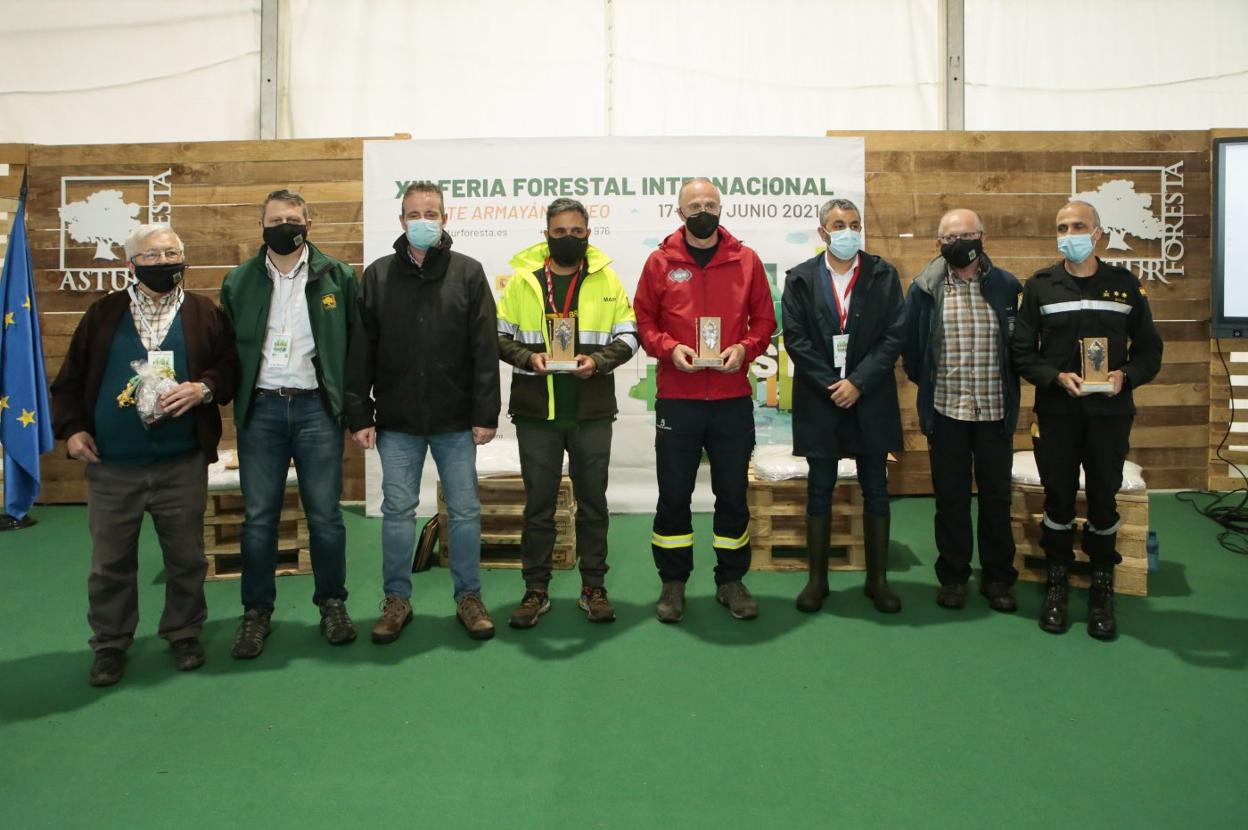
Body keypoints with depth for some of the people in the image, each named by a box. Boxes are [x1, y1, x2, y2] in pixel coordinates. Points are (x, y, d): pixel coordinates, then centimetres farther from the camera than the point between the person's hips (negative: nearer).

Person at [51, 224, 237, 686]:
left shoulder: (204, 314, 3)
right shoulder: (103, 314, 7)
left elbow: (230, 369, 2)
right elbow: (70, 379, 9)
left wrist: (203, 388, -17)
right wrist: (71, 429, -2)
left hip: (182, 464, -1)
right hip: (111, 465, 1)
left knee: (186, 557, 10)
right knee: (110, 563, 10)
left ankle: (184, 634, 29)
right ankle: (109, 644, 27)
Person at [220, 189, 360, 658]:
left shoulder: (337, 277, 3)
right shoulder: (238, 282, 9)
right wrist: (232, 397, 3)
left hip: (317, 407, -1)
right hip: (260, 409, 2)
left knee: (325, 514, 3)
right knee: (258, 517, 6)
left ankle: (332, 603, 20)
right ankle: (256, 611, 19)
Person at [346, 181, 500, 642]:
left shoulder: (468, 273, 1)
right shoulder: (378, 275, 4)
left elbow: (485, 350, -3)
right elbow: (360, 352, 3)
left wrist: (486, 414, -7)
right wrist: (359, 416, -3)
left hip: (456, 420, -1)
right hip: (396, 420, 1)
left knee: (465, 510, 6)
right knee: (397, 511, 8)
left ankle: (469, 597, 21)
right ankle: (396, 600, 22)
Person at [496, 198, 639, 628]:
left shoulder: (606, 278, 4)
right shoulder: (522, 278, 4)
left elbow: (628, 335, 4)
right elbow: (501, 335, 6)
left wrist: (598, 360, -14)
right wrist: (528, 357, -14)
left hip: (592, 409, 0)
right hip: (536, 410, 0)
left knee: (593, 499, 9)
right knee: (538, 501, 7)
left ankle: (593, 587, 22)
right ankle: (536, 589, 19)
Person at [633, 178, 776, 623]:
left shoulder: (746, 260, 5)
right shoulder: (660, 261, 3)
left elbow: (764, 319, 9)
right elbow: (644, 321, 5)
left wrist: (745, 348, -10)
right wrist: (669, 348, -12)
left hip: (733, 399, 1)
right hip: (676, 399, -1)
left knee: (733, 493, 9)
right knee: (673, 495, 6)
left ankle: (731, 581, 24)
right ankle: (673, 583, 21)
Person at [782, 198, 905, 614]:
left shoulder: (884, 275, 4)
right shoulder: (800, 279, 3)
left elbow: (894, 335, -3)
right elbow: (795, 338, -3)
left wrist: (858, 382, -12)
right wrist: (830, 385, -11)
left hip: (871, 399, 1)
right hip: (819, 400, 0)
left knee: (876, 490, 7)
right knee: (820, 490, 6)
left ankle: (878, 578, 18)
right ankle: (817, 578, 16)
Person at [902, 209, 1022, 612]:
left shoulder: (1007, 287, 2)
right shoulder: (925, 289, -1)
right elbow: (910, 347, 6)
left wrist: (1009, 389, 7)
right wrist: (927, 384, 6)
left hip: (995, 411, 1)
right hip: (946, 411, -1)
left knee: (997, 495, 9)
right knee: (950, 496, 8)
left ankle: (997, 577, 22)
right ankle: (953, 576, 21)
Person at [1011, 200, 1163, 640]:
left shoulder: (1124, 283, 3)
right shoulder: (1040, 285, 0)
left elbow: (1149, 348, 6)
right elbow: (1022, 351, -1)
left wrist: (1126, 376, -13)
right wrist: (1057, 377, -17)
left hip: (1110, 412, 1)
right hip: (1057, 413, 0)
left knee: (1104, 500, 7)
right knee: (1058, 498, 7)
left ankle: (1101, 589, 23)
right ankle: (1057, 583, 24)